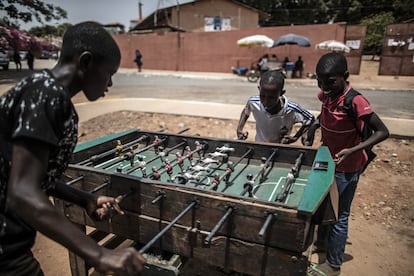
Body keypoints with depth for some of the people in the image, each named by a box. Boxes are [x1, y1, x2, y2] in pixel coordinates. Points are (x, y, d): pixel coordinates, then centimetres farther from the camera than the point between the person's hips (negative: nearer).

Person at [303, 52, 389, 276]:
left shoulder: (355, 101, -27)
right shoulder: (326, 94, -6)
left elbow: (382, 132, -23)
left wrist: (352, 150, -34)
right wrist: (313, 127, -3)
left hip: (345, 167, -7)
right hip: (328, 161, 7)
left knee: (339, 215, 7)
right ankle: (322, 242, 47)